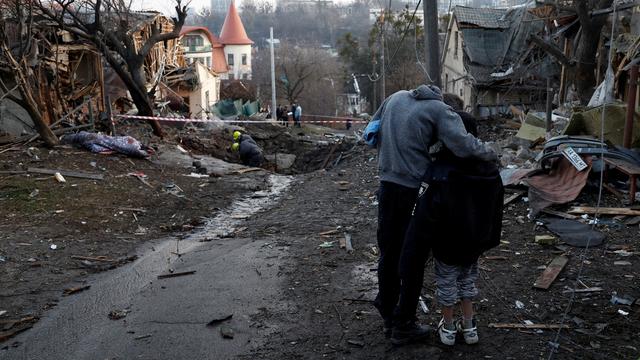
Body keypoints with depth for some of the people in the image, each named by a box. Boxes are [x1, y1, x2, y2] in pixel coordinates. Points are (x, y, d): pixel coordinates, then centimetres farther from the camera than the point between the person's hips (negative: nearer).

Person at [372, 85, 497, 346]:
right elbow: (462, 143, -18)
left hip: (387, 185, 6)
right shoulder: (439, 109, -6)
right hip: (414, 189, -5)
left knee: (388, 254, 16)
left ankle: (388, 318, 30)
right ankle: (403, 326, 17)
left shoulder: (396, 97, 11)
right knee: (413, 259, 7)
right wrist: (490, 153, -2)